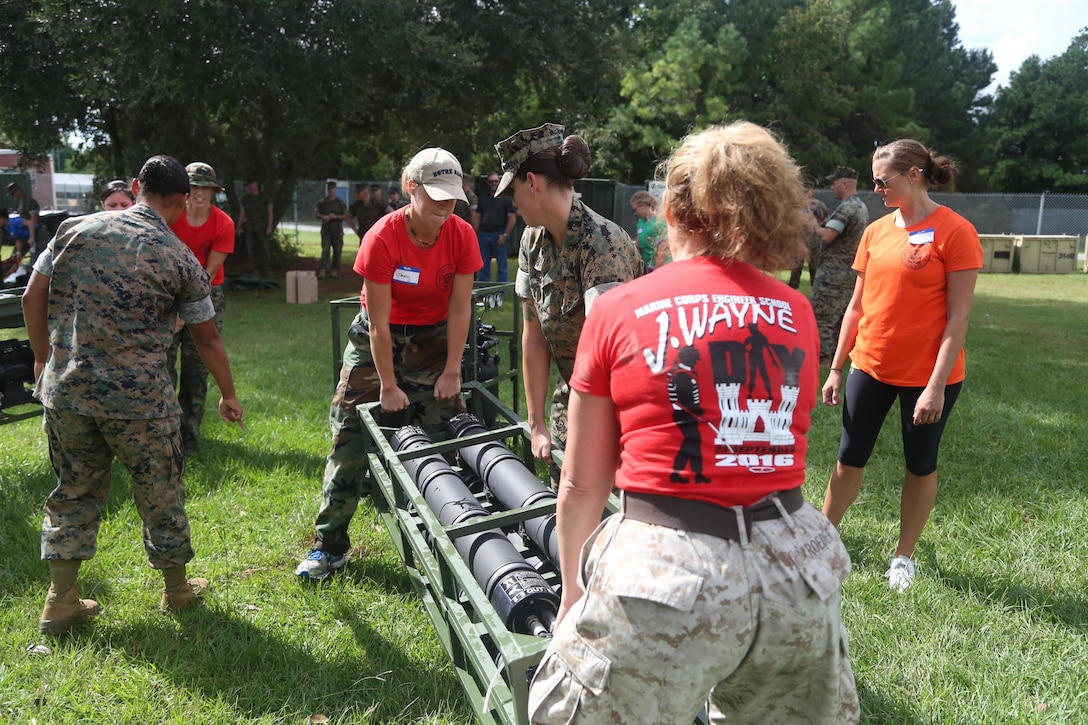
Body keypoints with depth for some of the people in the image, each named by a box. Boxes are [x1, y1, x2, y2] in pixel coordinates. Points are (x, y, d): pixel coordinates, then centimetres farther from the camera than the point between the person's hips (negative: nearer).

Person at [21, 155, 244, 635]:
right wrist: (228, 397, 14)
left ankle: (60, 602, 22)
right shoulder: (181, 261, -5)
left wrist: (44, 359, 20)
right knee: (160, 493, 13)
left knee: (74, 492, 17)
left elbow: (33, 298, 6)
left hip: (65, 391, 4)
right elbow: (208, 339, 1)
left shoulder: (75, 229, 3)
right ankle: (176, 587, 29)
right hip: (138, 399, -3)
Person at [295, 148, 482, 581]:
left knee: (444, 433, -5)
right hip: (376, 338, -2)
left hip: (433, 337, 2)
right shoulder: (383, 239, -22)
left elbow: (459, 309, -8)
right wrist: (388, 385, -17)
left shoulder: (461, 236, -13)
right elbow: (380, 322, -20)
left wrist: (452, 371, -9)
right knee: (351, 432, -4)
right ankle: (330, 545, 8)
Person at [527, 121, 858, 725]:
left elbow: (582, 484, 4)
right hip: (798, 567, 5)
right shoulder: (796, 312, 7)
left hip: (668, 569, -4)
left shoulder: (619, 311, -2)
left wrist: (573, 591, 18)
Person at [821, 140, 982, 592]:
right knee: (850, 457, 11)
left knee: (920, 465, 11)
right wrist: (836, 369, 8)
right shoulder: (876, 232, 4)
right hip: (870, 367, 5)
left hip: (927, 375, -5)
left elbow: (958, 316, -14)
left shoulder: (954, 231, -12)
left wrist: (936, 386, -18)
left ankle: (904, 556, 25)